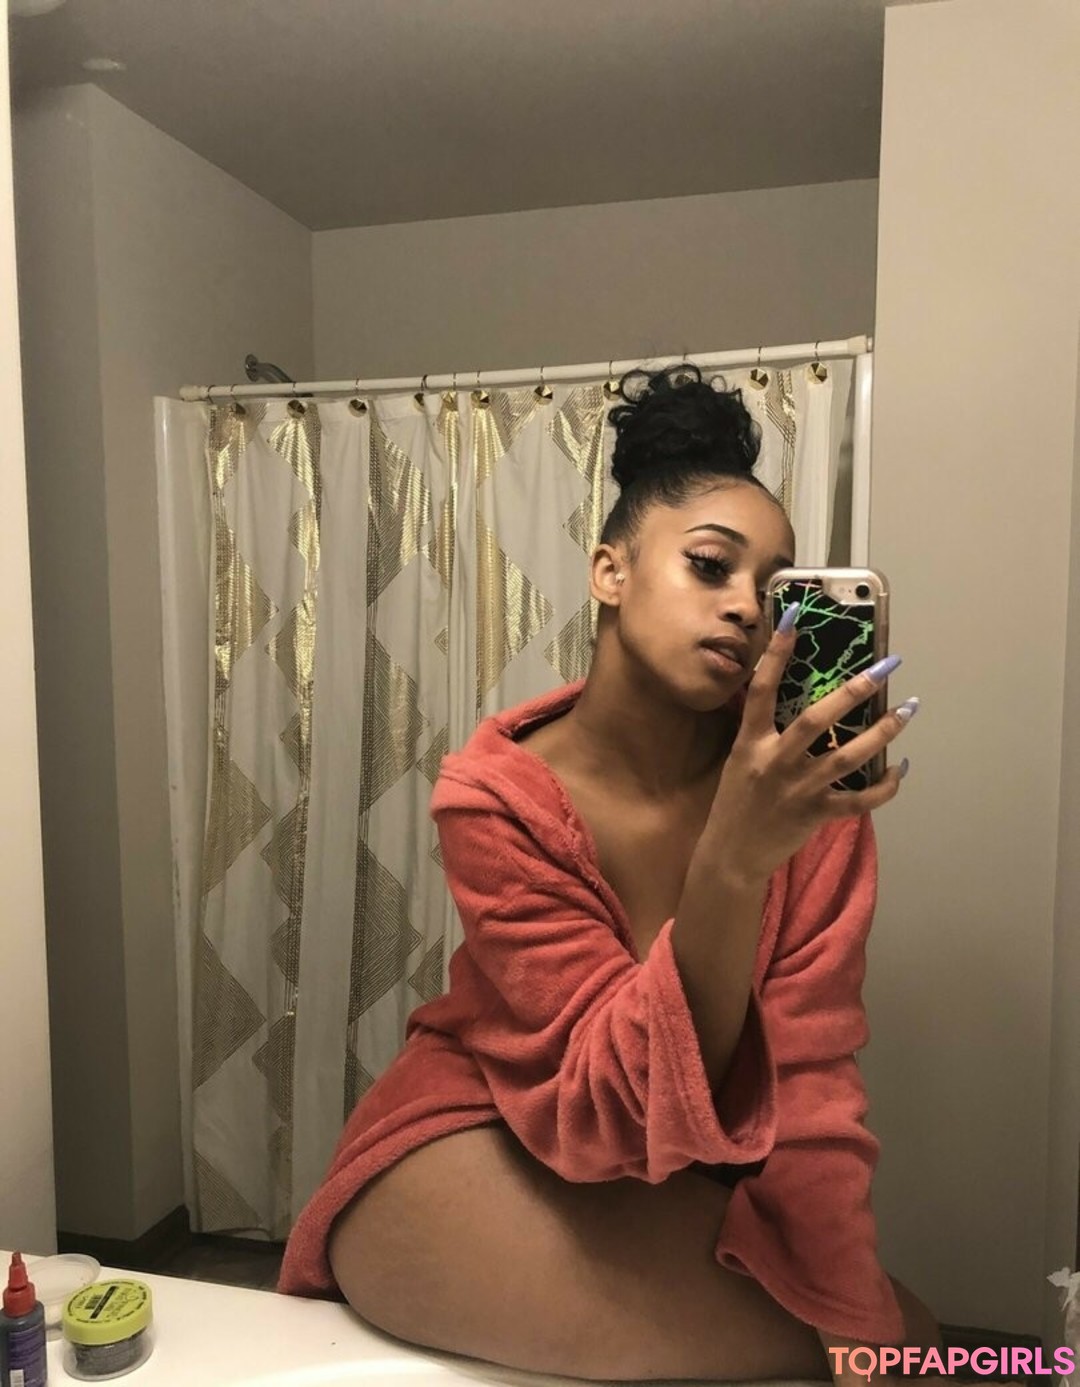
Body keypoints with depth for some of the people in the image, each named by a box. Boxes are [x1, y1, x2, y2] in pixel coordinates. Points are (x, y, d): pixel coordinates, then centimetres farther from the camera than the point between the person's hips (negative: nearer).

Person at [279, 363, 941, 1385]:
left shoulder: (808, 779, -14)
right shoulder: (498, 795, -22)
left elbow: (809, 1072, -14)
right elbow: (621, 1103, -27)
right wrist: (735, 859, -41)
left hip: (696, 1178, 5)